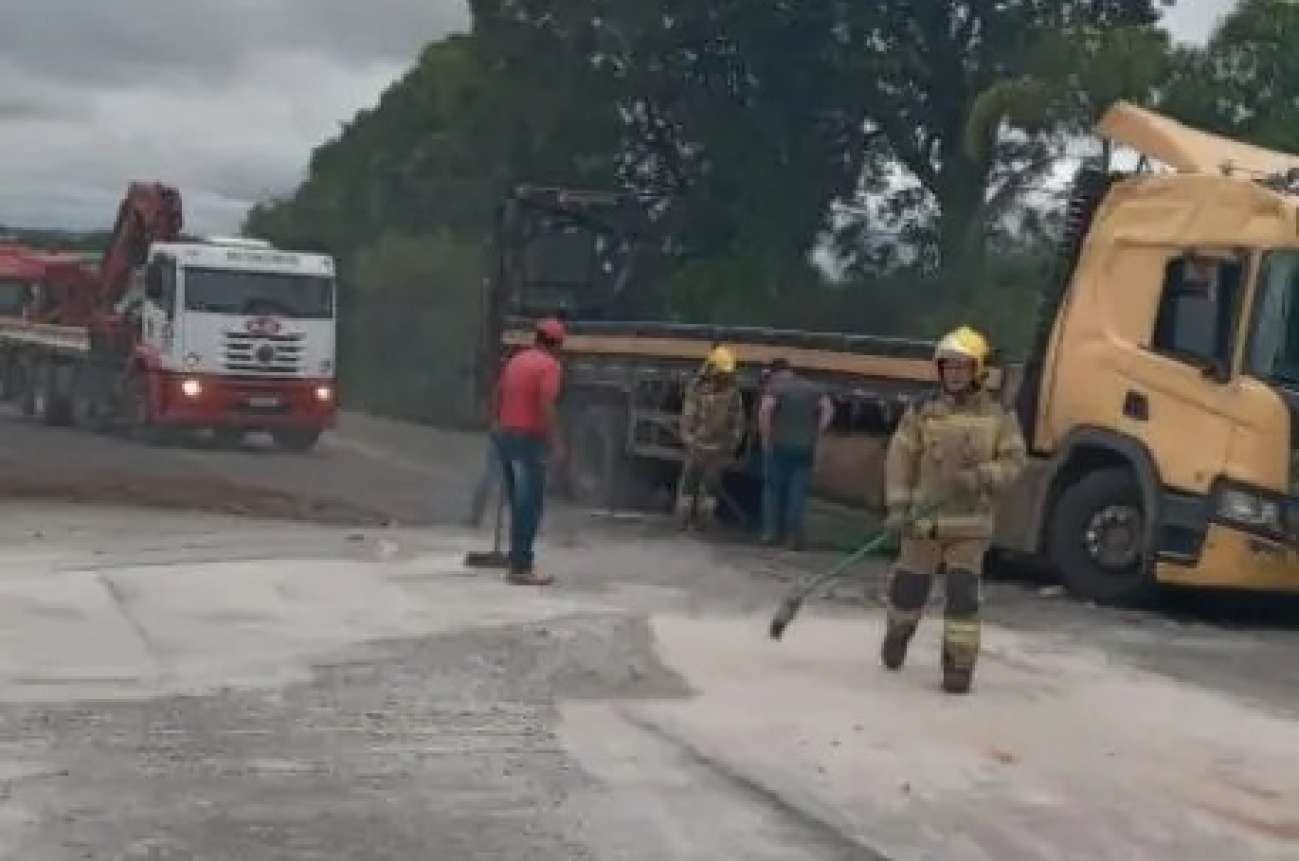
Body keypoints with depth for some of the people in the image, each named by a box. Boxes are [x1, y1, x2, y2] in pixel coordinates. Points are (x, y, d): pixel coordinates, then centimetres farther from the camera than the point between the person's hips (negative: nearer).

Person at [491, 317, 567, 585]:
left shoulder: (517, 360, 14)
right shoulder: (550, 366, -9)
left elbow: (498, 395, 21)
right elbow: (546, 406, -20)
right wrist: (557, 442, -17)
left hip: (505, 435, 8)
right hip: (528, 439, -8)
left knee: (518, 504, 15)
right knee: (530, 505, -5)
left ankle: (518, 562, 19)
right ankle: (521, 568, -6)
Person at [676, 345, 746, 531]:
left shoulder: (733, 392, 0)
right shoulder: (696, 387, -7)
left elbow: (737, 420, 6)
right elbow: (687, 416, -6)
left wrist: (733, 444, 3)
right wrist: (688, 441, -10)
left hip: (720, 448, 2)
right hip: (697, 445, -2)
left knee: (712, 485, 3)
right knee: (689, 482, 3)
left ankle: (703, 520, 11)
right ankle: (684, 520, 9)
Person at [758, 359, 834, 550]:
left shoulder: (774, 387, -2)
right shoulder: (812, 388, 11)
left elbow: (765, 408, -19)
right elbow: (829, 408, 2)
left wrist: (765, 435, -11)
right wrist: (817, 434, 4)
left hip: (779, 446, -3)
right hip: (805, 446, 3)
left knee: (773, 488, 10)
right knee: (798, 492, 5)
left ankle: (771, 532, 9)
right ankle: (794, 536, 0)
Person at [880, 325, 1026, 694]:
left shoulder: (997, 417, 1)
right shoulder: (921, 413, 0)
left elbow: (1013, 461, 0)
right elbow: (900, 459, -3)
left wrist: (981, 477, -19)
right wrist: (898, 506, -12)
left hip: (970, 524, -1)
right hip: (923, 521, 1)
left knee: (963, 593, -6)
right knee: (910, 587, 12)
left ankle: (959, 665, 1)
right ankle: (898, 631, 42)